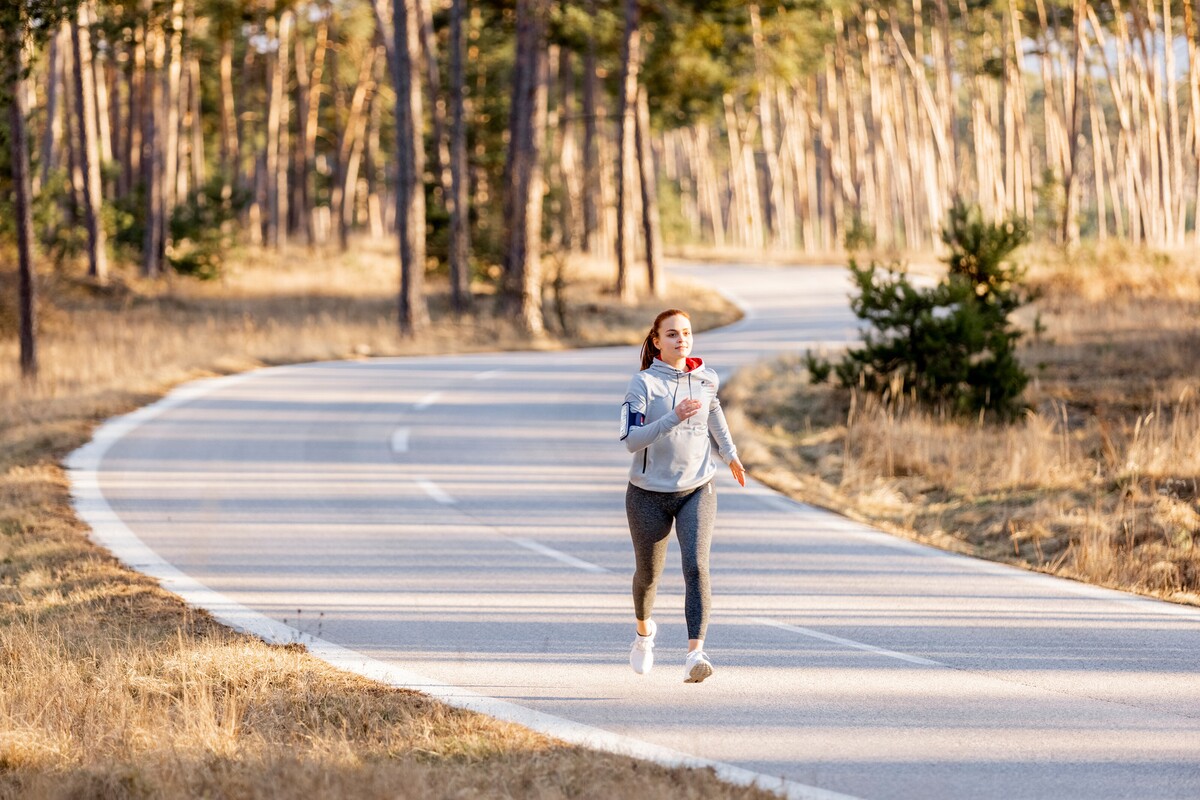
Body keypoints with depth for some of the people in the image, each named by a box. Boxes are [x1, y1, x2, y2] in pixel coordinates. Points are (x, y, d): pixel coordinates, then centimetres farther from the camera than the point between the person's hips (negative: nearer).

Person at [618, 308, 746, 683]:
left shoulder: (706, 380, 1)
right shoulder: (643, 384, -11)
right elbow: (631, 440, -22)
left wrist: (730, 454, 25)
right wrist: (674, 418, -33)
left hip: (696, 490, 1)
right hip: (649, 493, -1)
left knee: (696, 567, -19)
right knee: (649, 573, 14)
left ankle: (695, 654, -28)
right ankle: (644, 630, 47)